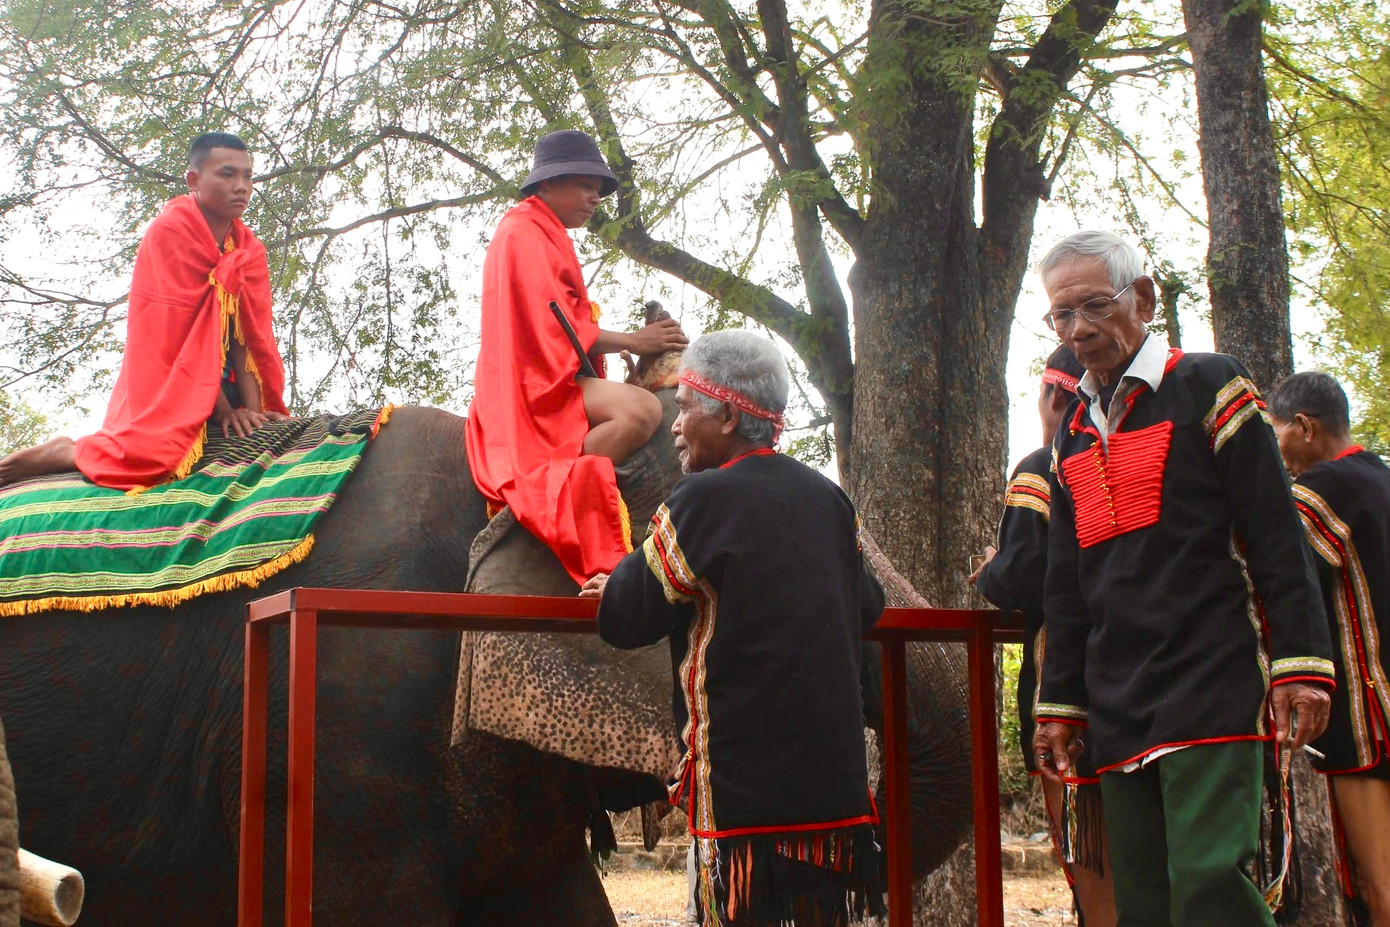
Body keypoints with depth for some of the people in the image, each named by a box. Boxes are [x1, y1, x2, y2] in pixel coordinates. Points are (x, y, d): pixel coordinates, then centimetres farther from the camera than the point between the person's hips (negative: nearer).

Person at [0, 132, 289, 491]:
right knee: (153, 454, -31)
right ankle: (62, 453, -1)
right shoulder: (171, 230, -10)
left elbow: (249, 335, -2)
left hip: (218, 380, 7)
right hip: (164, 381, -7)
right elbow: (184, 327, -16)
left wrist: (251, 409, -16)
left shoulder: (250, 252, 7)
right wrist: (221, 406, -20)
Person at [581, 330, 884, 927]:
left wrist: (612, 587, 13)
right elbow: (867, 605, 20)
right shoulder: (826, 497, 9)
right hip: (833, 767, 7)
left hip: (746, 775, -7)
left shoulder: (706, 498, -11)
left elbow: (625, 620, -8)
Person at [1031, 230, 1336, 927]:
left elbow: (1277, 536, -4)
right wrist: (1059, 704, 17)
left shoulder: (1207, 387, 2)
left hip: (1211, 690, -6)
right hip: (1119, 708, 6)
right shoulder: (1073, 433, 19)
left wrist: (1301, 663, -12)